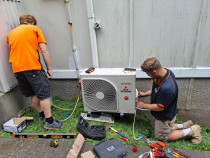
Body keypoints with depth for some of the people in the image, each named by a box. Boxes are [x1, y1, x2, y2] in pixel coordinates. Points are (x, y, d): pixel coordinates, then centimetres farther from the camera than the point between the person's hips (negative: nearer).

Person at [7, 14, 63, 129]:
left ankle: (42, 115, 29)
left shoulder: (10, 33, 20)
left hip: (16, 69, 6)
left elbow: (13, 51, 24)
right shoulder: (35, 29, 6)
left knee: (33, 94, 17)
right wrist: (49, 68, 0)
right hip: (32, 67, -6)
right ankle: (49, 121, 0)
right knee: (44, 93, -2)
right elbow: (44, 50, -3)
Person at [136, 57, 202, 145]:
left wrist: (144, 105, -13)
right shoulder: (165, 71, -14)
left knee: (162, 137, 16)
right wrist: (145, 93, 2)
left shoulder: (167, 88, -42)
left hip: (165, 116, -8)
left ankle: (191, 131, 19)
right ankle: (184, 125, 30)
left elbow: (160, 107, -27)